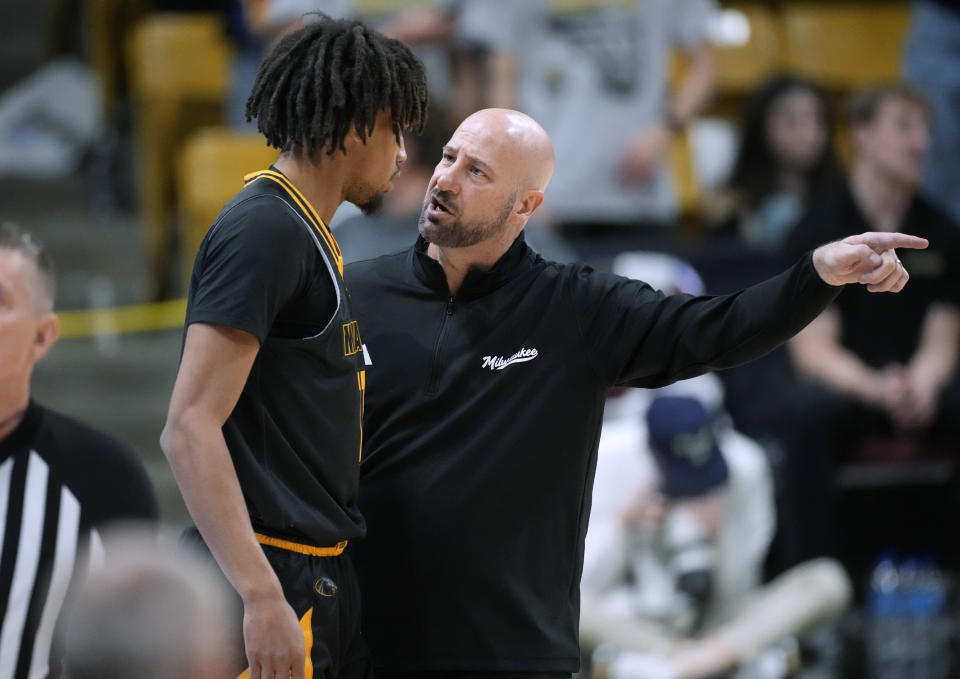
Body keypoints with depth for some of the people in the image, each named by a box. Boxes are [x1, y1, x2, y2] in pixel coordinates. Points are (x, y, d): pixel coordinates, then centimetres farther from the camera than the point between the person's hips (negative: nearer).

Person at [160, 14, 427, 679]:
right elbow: (190, 430, -21)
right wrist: (264, 597, -27)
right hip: (274, 578, -10)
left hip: (323, 576, 10)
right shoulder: (265, 231, -14)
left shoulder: (304, 234, 18)